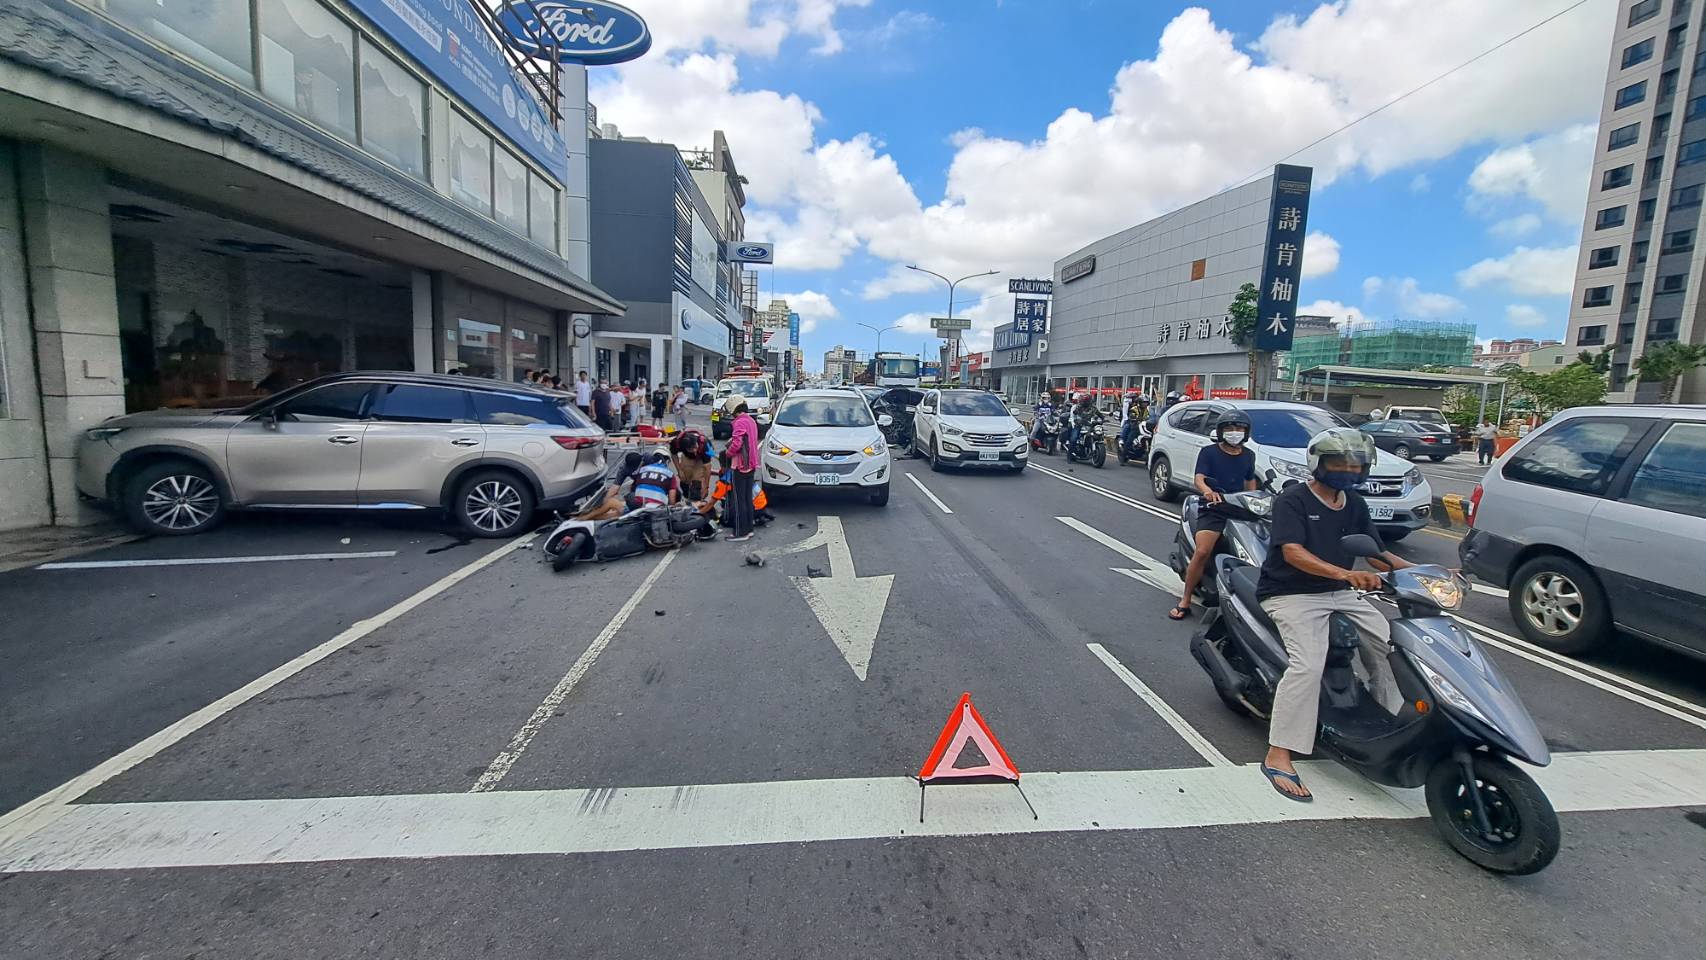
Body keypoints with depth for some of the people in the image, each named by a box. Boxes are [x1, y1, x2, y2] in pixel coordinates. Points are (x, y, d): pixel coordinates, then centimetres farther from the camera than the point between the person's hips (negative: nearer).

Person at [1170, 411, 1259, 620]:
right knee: (1203, 551, -23)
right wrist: (1208, 491, -33)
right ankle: (1185, 602, -16)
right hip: (1213, 509, -5)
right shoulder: (1209, 452, 1)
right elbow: (1199, 478, -12)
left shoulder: (1248, 456, 16)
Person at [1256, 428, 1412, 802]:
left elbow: (1377, 553, 14)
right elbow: (1293, 552, -23)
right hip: (1292, 594, -8)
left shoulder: (1355, 506, 13)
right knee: (1308, 663, -26)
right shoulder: (1293, 500, -11)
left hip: (1340, 594, 8)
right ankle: (1277, 757, -24)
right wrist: (1344, 573, -37)